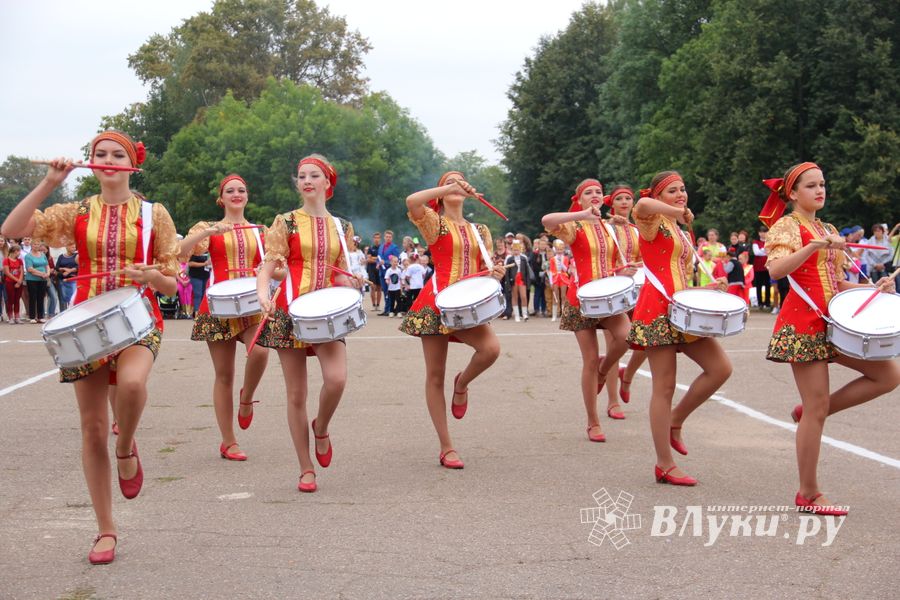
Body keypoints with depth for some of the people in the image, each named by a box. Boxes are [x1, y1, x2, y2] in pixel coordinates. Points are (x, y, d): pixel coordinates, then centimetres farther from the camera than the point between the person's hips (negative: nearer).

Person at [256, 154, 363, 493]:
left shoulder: (341, 227, 13)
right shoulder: (286, 222, 3)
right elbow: (267, 266, -4)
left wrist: (352, 284, -3)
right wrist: (262, 292, -24)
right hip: (291, 311, -2)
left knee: (336, 379, -21)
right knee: (296, 393, 0)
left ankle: (321, 429, 12)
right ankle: (306, 470, 12)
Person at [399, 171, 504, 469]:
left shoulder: (480, 230, 17)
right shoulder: (434, 223, 2)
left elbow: (486, 269, 18)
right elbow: (412, 201, -19)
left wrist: (496, 273, -5)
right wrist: (451, 187, -16)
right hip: (437, 301, -3)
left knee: (491, 347, -27)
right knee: (435, 376, -2)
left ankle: (462, 383, 6)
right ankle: (446, 448, 8)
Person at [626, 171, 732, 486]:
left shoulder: (680, 232, 21)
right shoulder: (653, 222, -4)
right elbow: (642, 206, -31)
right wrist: (680, 213, -18)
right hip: (658, 309, -8)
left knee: (721, 368, -2)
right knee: (665, 387, -4)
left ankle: (675, 421, 15)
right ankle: (665, 465, 3)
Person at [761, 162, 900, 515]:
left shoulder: (828, 230, 18)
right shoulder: (786, 226, -6)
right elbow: (776, 270, -25)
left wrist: (872, 288, 6)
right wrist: (816, 245, -32)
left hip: (832, 320, 8)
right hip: (804, 323, -8)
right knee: (817, 409, -7)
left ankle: (811, 410, 10)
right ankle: (808, 495, 4)